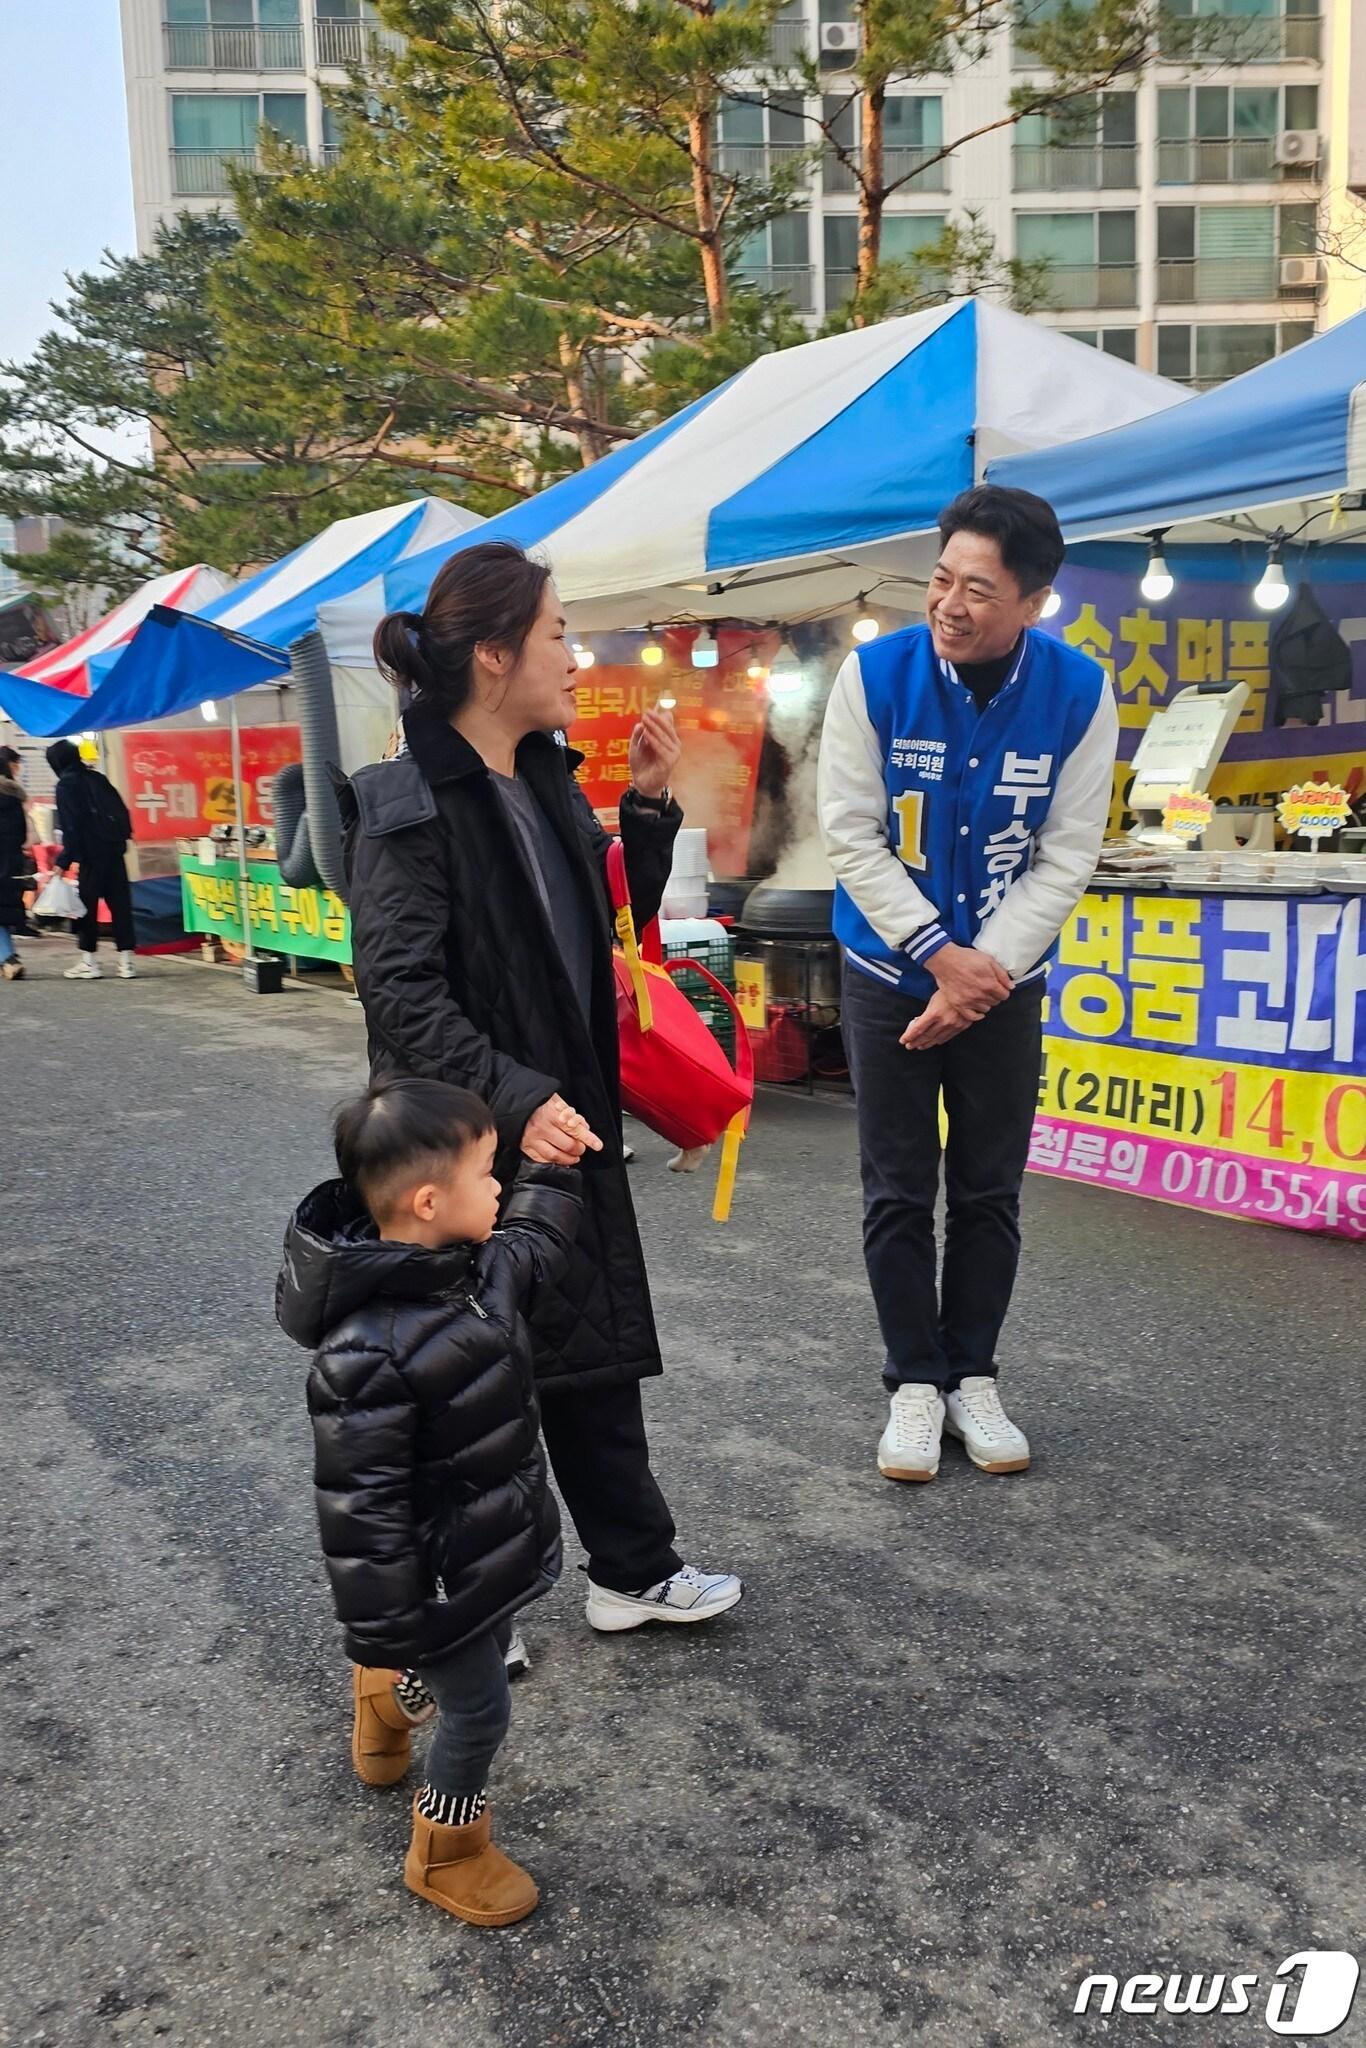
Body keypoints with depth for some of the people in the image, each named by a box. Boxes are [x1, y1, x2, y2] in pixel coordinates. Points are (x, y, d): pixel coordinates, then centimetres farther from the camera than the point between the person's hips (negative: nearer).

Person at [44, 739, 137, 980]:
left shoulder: (66, 785, -5)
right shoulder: (97, 778, 13)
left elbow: (71, 827, -12)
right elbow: (121, 811, 12)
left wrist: (64, 861, -11)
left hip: (92, 854, -6)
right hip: (115, 850, 6)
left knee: (87, 906, 3)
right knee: (119, 903, 5)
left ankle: (89, 962, 6)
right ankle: (126, 961, 5)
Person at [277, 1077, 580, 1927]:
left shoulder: (482, 1268, -9)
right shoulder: (366, 1352, -34)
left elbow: (538, 1243, 16)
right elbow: (360, 1504, -28)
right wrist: (383, 1631, -20)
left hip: (497, 1550, 8)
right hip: (439, 1579, -8)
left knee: (476, 1667, 29)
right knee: (480, 1712, 12)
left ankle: (389, 1699, 60)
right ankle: (446, 1855, 39)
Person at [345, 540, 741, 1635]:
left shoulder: (548, 783, 8)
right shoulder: (408, 803, -15)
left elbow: (616, 923, 16)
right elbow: (400, 987, -21)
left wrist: (649, 804, 4)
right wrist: (513, 1099, -29)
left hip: (567, 1116, 8)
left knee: (592, 1349, 16)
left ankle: (635, 1572, 32)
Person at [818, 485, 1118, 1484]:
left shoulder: (1080, 692, -11)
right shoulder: (875, 673, -14)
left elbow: (1065, 858, -8)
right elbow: (851, 833, -11)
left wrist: (981, 977, -15)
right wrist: (942, 953, -16)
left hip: (1005, 982, 1)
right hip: (891, 975, -1)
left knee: (990, 1193, 9)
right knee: (900, 1195, 4)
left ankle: (974, 1376, 26)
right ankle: (916, 1382, 20)